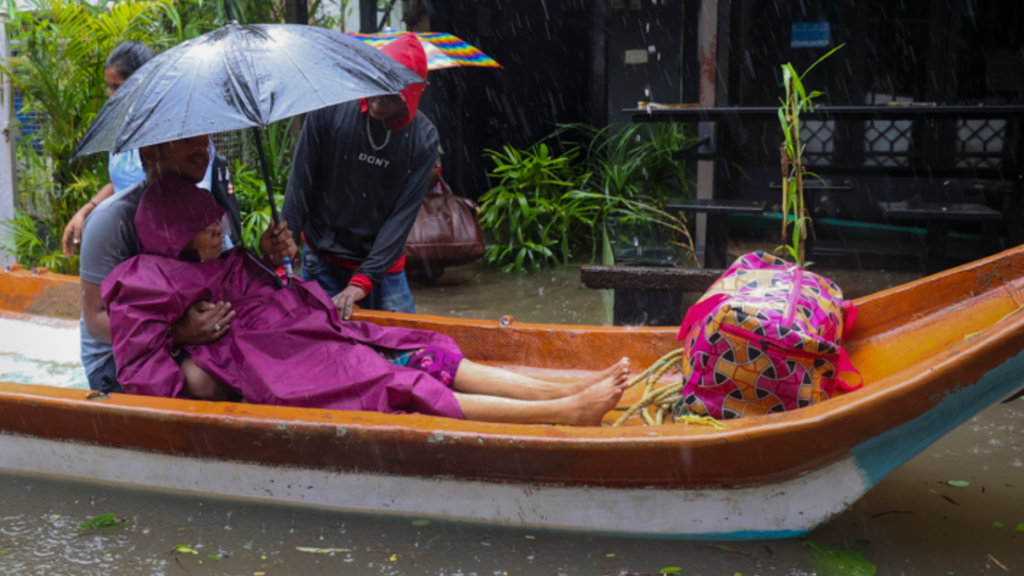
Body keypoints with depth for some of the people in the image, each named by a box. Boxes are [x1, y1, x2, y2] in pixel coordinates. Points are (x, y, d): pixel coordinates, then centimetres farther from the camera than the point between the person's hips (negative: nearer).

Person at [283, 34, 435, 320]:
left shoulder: (423, 138, -7)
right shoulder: (330, 110, -11)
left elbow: (404, 214, -10)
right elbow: (300, 186, -5)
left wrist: (364, 280, -17)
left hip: (384, 268, 2)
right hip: (323, 264, -1)